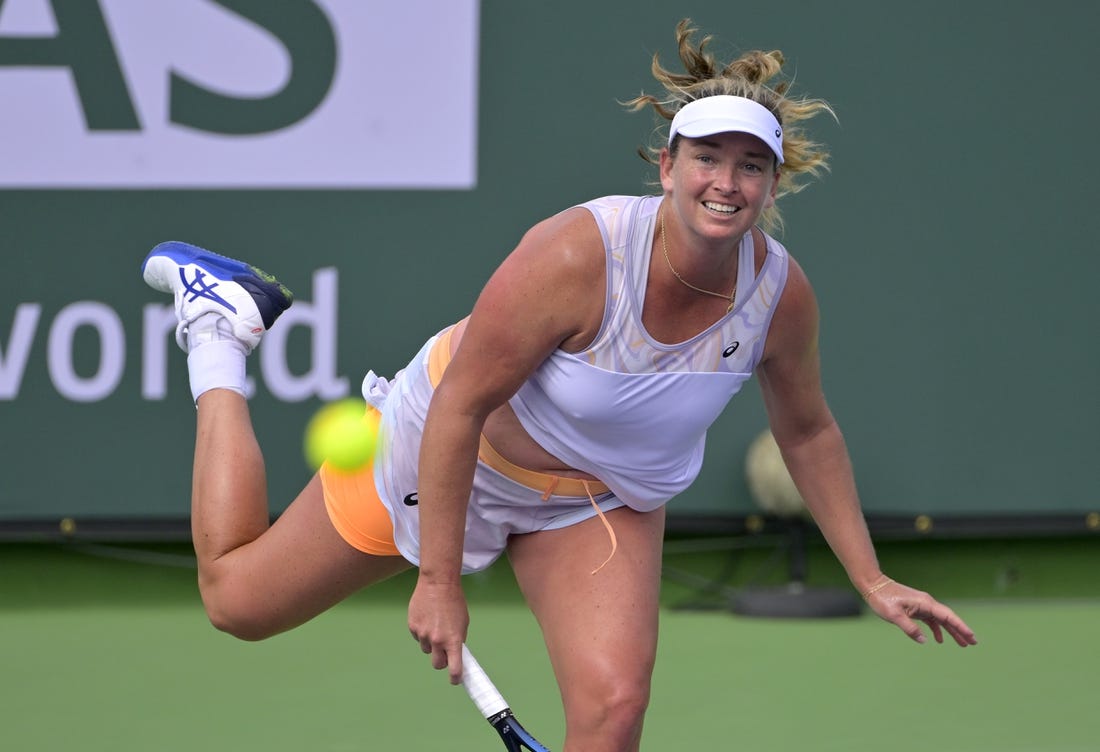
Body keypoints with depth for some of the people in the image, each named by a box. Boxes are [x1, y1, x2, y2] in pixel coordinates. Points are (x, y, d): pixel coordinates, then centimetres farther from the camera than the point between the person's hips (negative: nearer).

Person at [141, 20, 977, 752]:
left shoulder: (781, 293, -21)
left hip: (602, 501, 3)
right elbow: (461, 407, -28)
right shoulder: (576, 256, -36)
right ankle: (220, 319, 30)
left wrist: (871, 580, 0)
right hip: (449, 454, -3)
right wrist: (440, 582, -24)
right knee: (237, 599, 12)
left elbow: (807, 431, 0)